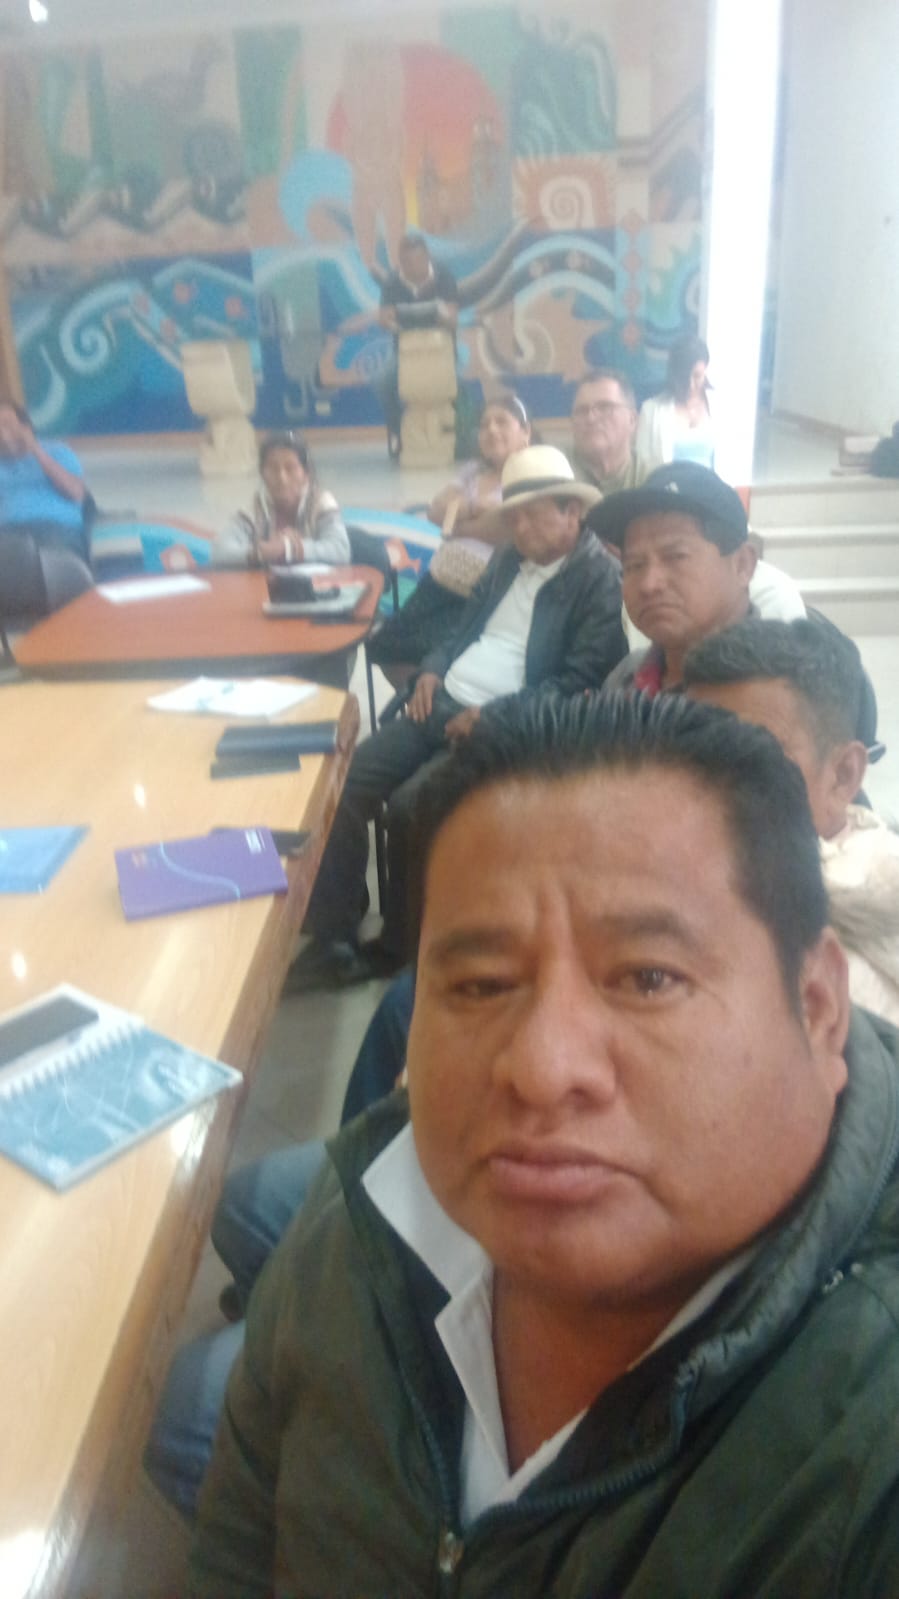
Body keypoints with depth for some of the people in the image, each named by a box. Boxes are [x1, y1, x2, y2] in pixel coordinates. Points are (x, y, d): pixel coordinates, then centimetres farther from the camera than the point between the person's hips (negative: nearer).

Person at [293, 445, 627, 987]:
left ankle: (397, 945, -2)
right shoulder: (509, 559, 19)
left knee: (409, 802, -26)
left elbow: (580, 681, -15)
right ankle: (333, 937, -2)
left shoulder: (602, 580, -6)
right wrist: (433, 669, 7)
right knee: (343, 783, -9)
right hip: (443, 705, 8)